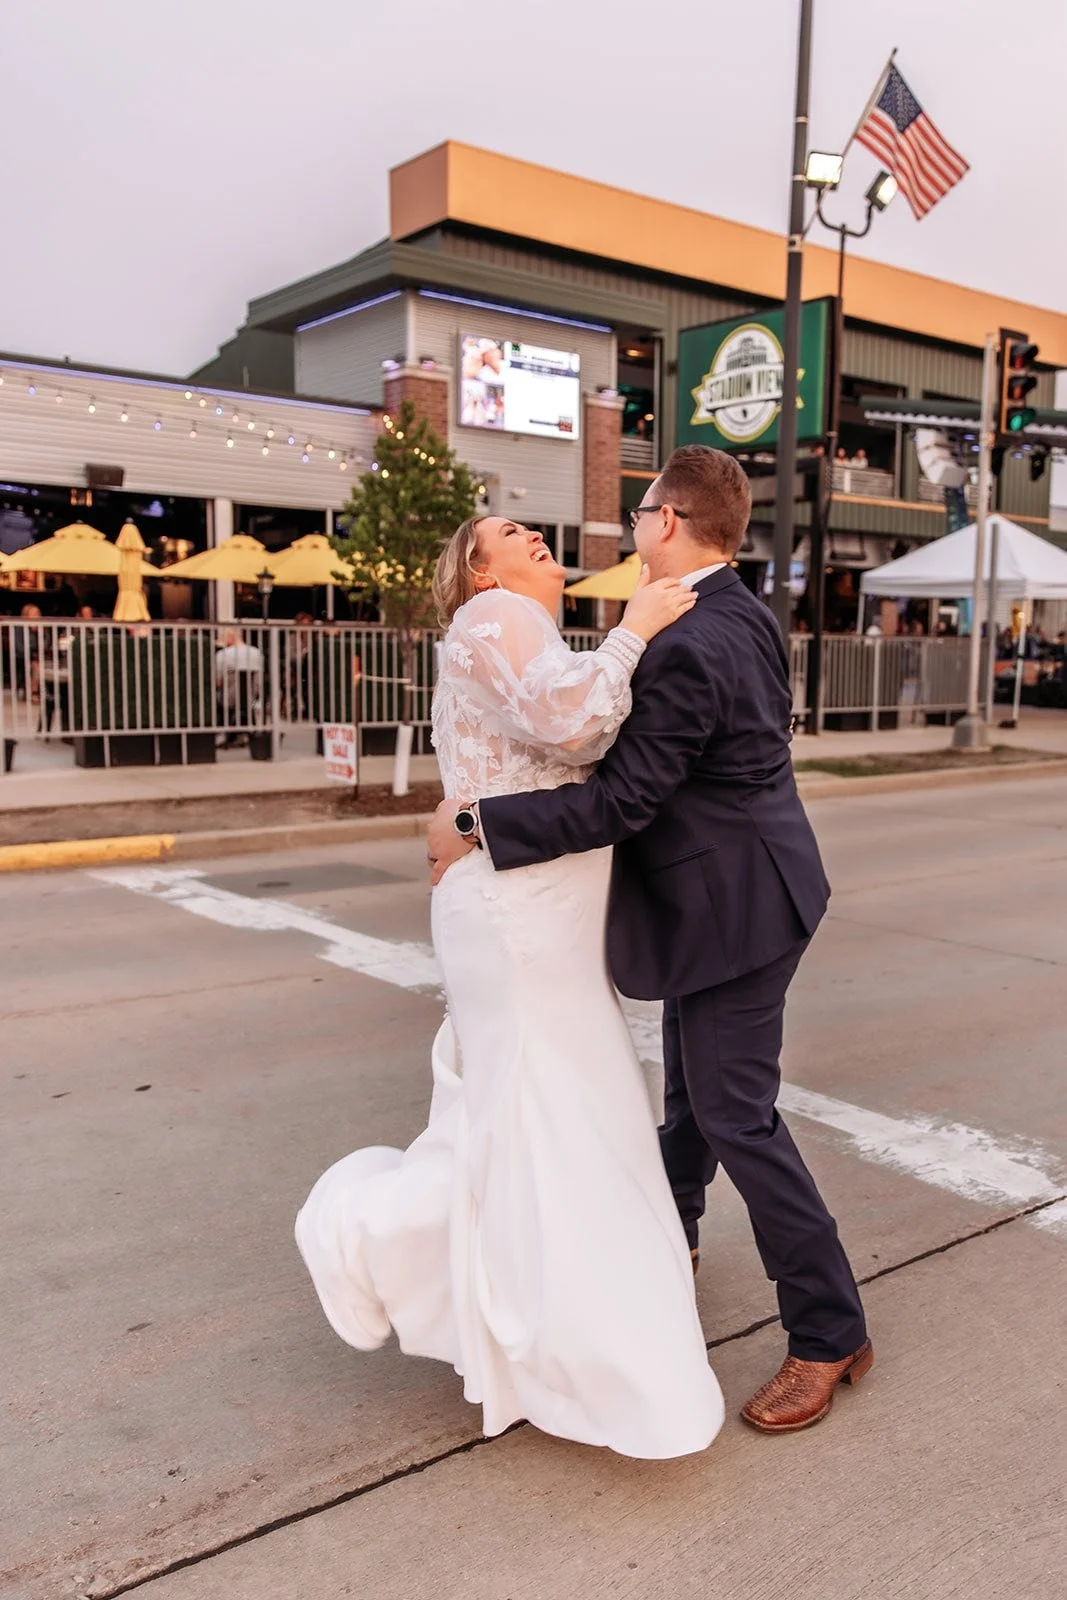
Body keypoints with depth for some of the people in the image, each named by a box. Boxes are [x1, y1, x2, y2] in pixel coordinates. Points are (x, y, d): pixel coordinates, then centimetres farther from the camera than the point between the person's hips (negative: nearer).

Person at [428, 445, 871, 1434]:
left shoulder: (684, 649, -26)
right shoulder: (745, 619, 5)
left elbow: (618, 801, -28)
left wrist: (474, 828, -22)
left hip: (731, 905, -10)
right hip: (731, 884, 10)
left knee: (736, 1114, -1)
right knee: (692, 1082, 26)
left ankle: (828, 1334, 13)